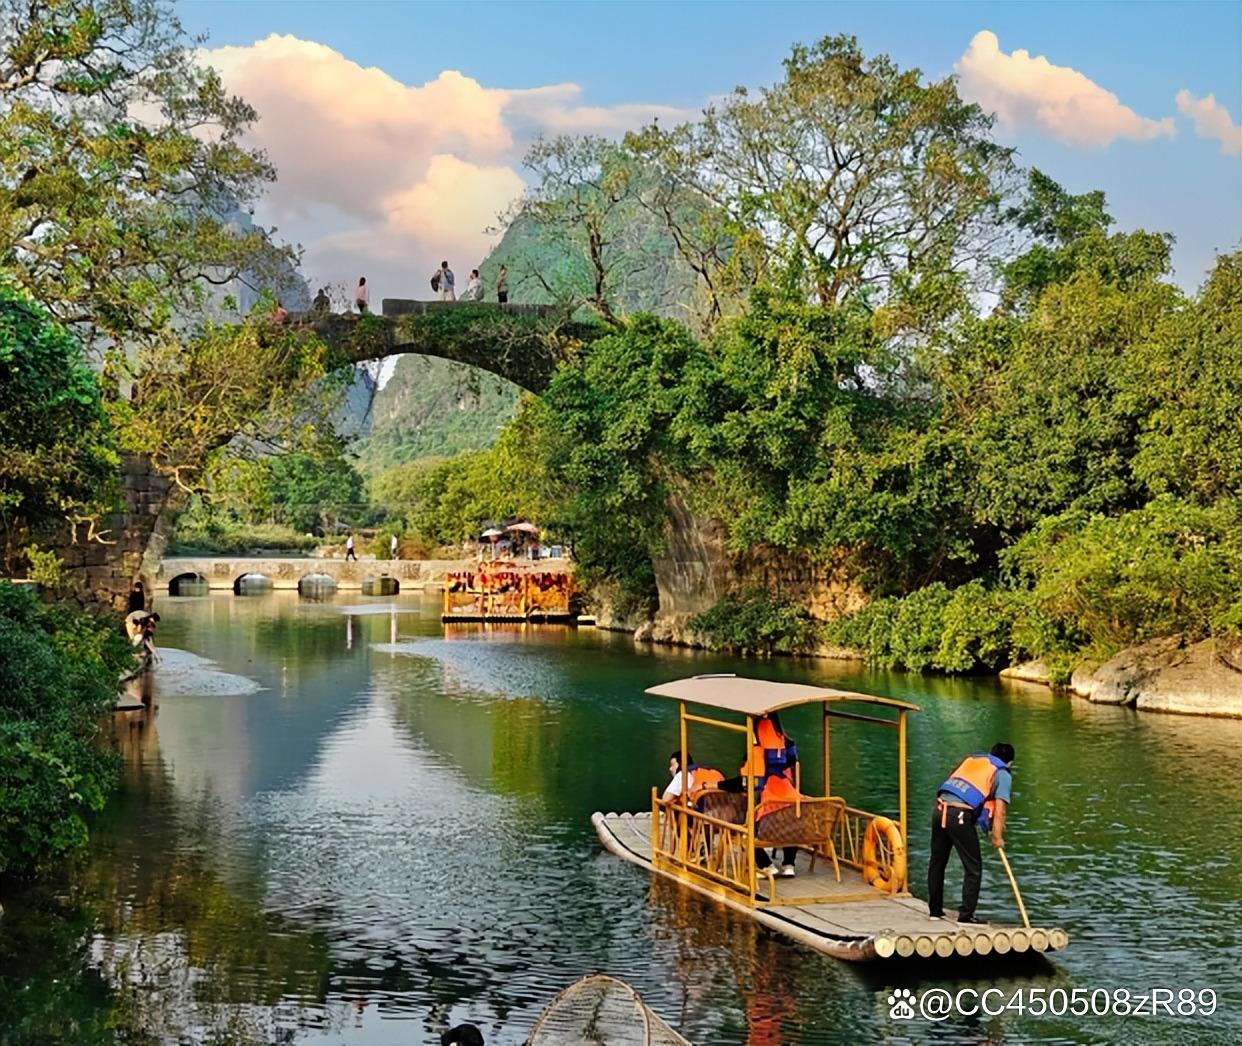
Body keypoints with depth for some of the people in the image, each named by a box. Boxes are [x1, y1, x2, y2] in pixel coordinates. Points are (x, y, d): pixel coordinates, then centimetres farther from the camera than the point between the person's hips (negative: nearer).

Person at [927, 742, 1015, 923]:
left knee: (937, 862, 17)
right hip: (960, 816, -6)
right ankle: (965, 915, 2)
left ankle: (935, 910, 26)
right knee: (973, 868, 5)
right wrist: (997, 837, 0)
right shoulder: (1003, 774, 9)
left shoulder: (972, 758, 25)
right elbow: (1000, 809, -2)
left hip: (940, 810, 6)